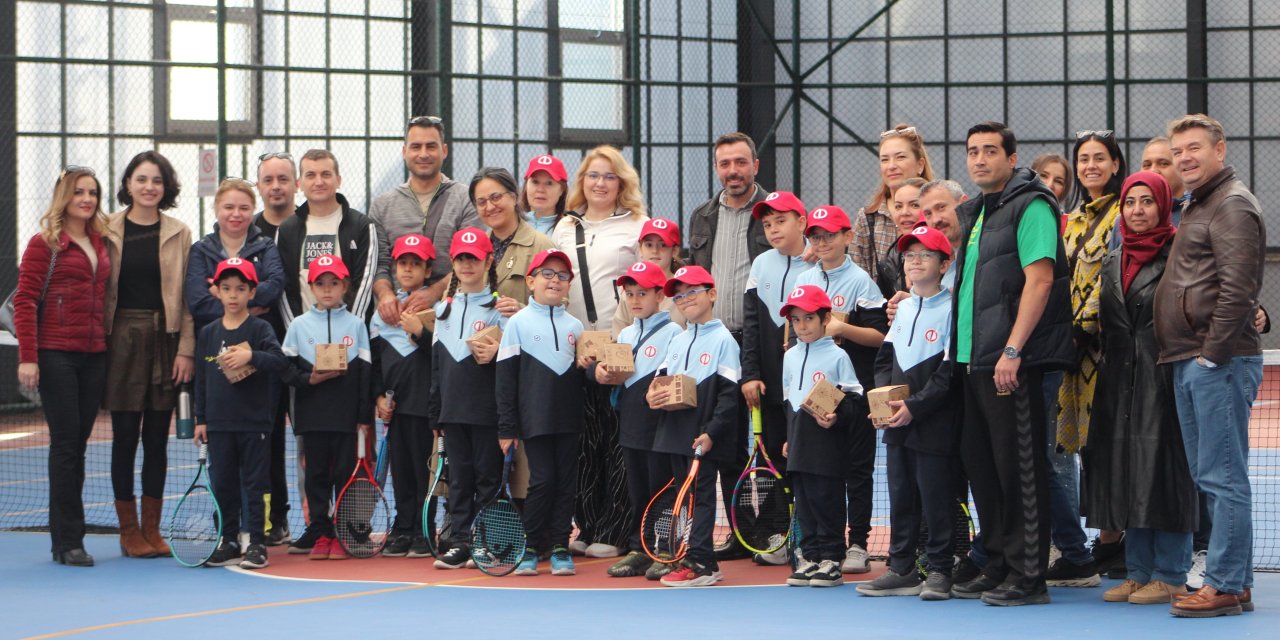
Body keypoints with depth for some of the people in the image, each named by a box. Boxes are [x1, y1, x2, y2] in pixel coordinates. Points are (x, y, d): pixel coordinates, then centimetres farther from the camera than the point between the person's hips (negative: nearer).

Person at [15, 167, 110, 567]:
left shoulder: (101, 243, 14)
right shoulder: (45, 243, -3)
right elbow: (24, 301, -7)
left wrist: (109, 345, 8)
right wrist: (27, 356, -14)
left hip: (94, 355, 6)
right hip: (56, 355, -5)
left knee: (77, 444, 7)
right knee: (66, 443, -6)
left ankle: (65, 537, 13)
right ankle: (68, 541, -2)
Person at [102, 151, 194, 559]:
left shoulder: (178, 234, 5)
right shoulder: (108, 231, 3)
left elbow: (188, 296, 3)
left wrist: (186, 349, -4)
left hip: (165, 340, 1)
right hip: (122, 338, -1)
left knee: (157, 437, 5)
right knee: (125, 435, 0)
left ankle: (151, 528, 12)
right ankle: (128, 529, 8)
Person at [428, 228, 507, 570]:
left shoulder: (498, 307, -2)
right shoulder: (444, 308, 14)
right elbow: (436, 363, 16)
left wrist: (494, 354, -26)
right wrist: (434, 413, 14)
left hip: (486, 410, -5)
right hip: (452, 410, 5)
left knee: (487, 476, 0)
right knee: (459, 477, 6)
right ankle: (459, 542, 9)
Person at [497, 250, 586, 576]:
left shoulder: (575, 326, 13)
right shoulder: (519, 323, 2)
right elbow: (505, 377, -1)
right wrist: (507, 427, -6)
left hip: (568, 420, 4)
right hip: (535, 420, -4)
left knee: (566, 482, 2)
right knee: (542, 480, -8)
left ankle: (560, 548, 10)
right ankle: (529, 549, 3)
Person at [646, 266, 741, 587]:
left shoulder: (723, 340, -6)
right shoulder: (677, 342, 16)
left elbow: (729, 394, -12)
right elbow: (663, 379, 20)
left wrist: (712, 431, -19)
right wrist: (653, 396, -4)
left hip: (704, 436, -7)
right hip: (675, 433, 7)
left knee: (702, 495, -6)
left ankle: (698, 562, -7)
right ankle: (704, 562, 13)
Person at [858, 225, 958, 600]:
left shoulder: (951, 309, -9)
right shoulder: (903, 308, 13)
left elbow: (949, 372, -15)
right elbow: (885, 358, 16)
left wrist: (915, 407, -19)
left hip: (935, 424, -7)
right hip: (897, 423, 7)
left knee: (936, 497, -3)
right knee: (901, 496, 11)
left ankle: (940, 570, 6)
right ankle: (902, 569, 19)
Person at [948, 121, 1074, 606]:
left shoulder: (1030, 205, -8)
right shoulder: (974, 212, 19)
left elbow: (1039, 279, -17)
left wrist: (1012, 350, -22)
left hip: (1013, 363, -9)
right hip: (973, 360, 9)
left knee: (1019, 468, -5)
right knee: (979, 463, 12)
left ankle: (1027, 578, -1)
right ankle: (997, 568, 20)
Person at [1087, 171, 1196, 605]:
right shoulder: (1112, 263, 16)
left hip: (1163, 376, -7)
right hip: (1120, 379, 7)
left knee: (1164, 469, -5)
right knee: (1124, 470, 7)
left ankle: (1171, 576, 1)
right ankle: (1138, 572, 15)